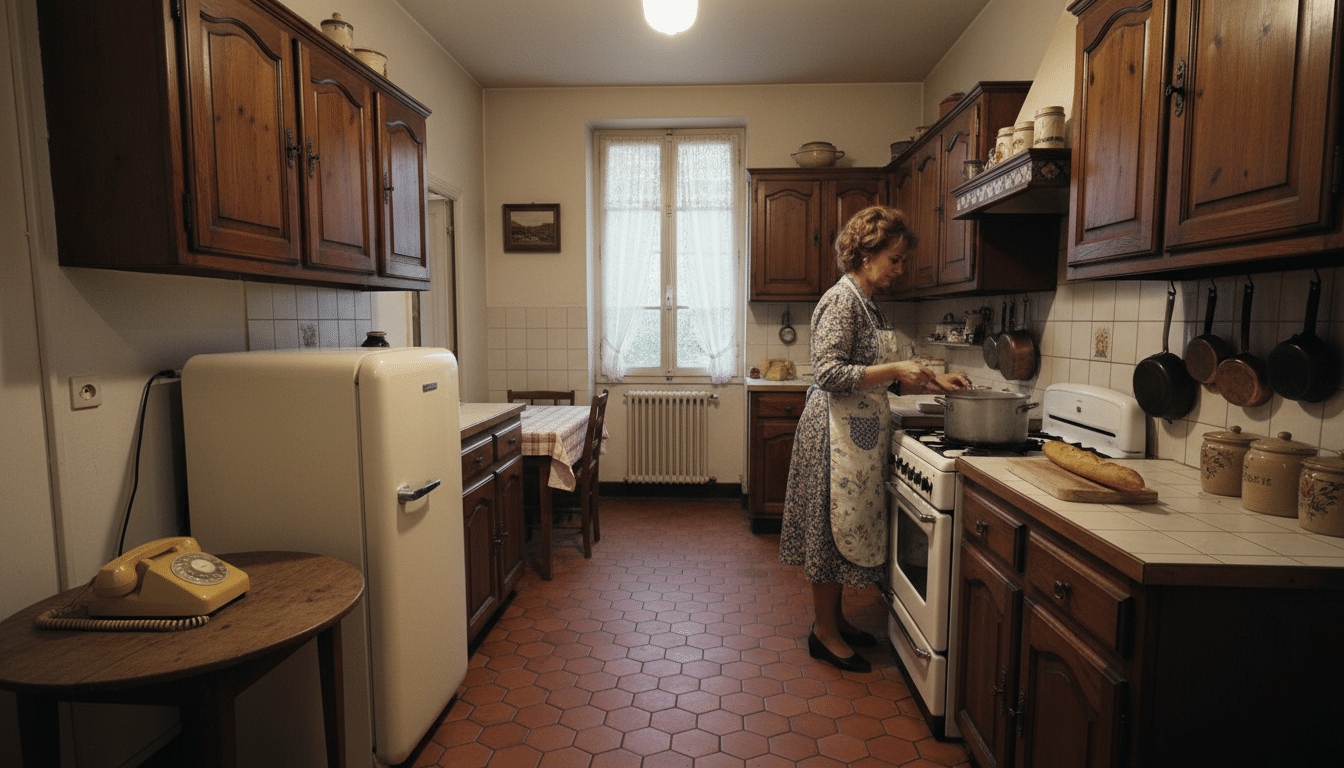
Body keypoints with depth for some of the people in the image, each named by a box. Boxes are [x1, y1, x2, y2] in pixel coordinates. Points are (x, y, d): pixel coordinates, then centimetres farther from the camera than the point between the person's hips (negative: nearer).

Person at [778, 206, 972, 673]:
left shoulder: (867, 302, 15)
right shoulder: (842, 300, -15)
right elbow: (829, 373, -23)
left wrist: (930, 381, 9)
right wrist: (895, 369, -23)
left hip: (858, 432, 10)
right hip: (837, 432, -10)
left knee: (845, 527, 16)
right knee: (833, 527, 0)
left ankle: (834, 619, 30)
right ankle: (825, 633, 14)